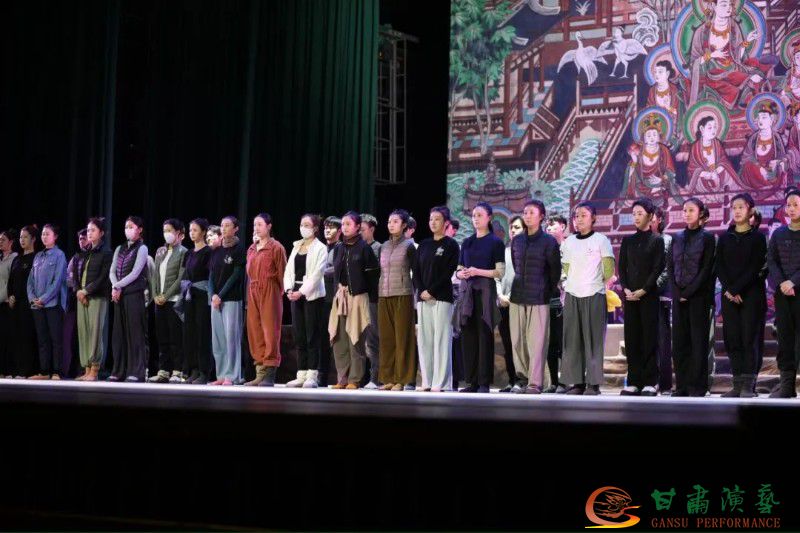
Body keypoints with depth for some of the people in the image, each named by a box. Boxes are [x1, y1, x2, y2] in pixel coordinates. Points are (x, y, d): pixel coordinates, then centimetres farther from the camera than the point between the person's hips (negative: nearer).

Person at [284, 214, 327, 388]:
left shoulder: (320, 248, -2)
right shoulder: (296, 247, 16)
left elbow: (316, 274, -11)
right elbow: (289, 270, 12)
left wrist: (301, 292, -17)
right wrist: (289, 289, -5)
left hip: (312, 295, -6)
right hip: (295, 295, 6)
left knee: (312, 336, -5)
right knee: (299, 336, 5)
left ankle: (312, 376, -3)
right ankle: (301, 375, 9)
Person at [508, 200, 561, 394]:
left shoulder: (548, 241, -2)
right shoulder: (516, 240, 11)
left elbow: (555, 270, 2)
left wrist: (548, 291, 5)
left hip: (539, 298, -5)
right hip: (517, 296, 5)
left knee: (537, 341, -6)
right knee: (517, 340, 5)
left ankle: (535, 383, -3)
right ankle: (523, 377, 17)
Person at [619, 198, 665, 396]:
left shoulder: (657, 240, 3)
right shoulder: (627, 241, 15)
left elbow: (658, 268, -4)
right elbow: (622, 267, 11)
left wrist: (643, 290, -11)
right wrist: (626, 289, -4)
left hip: (649, 296, -4)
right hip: (630, 296, 4)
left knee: (649, 338, -4)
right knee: (632, 339, 2)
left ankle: (650, 382, -1)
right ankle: (634, 382, 5)